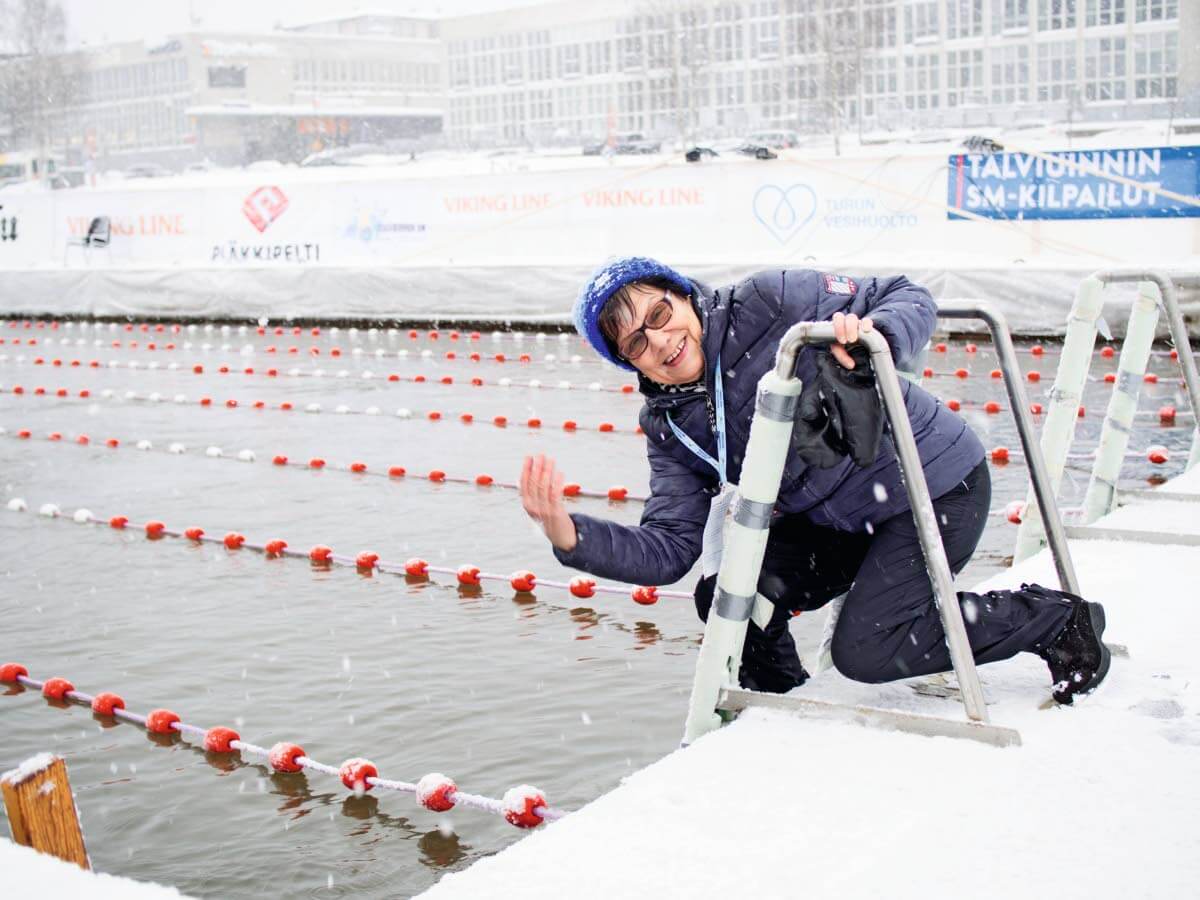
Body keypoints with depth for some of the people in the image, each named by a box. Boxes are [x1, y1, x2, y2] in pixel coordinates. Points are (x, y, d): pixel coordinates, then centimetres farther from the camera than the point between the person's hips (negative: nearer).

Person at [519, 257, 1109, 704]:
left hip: (938, 485, -7)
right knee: (725, 594, -4)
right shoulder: (668, 427, -1)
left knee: (862, 652, -14)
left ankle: (1056, 618, 3)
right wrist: (568, 534, -22)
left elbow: (909, 300, -14)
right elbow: (669, 549, -8)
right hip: (846, 522, 7)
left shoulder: (766, 304, -19)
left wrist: (873, 333, -38)